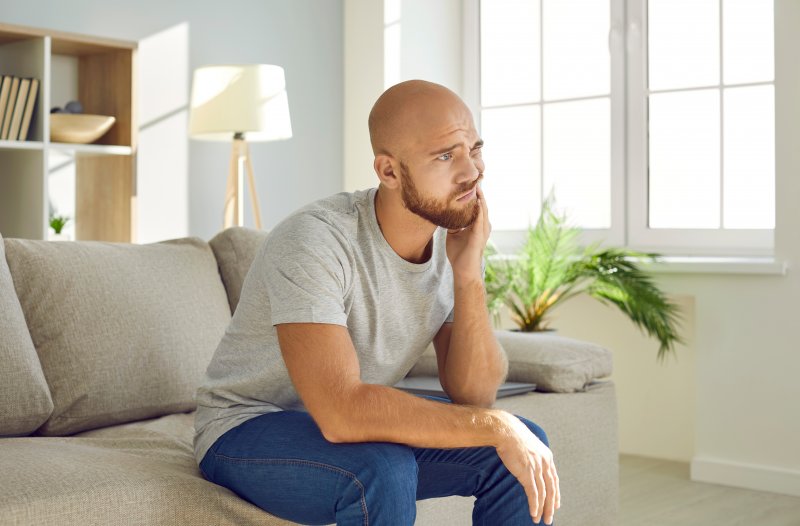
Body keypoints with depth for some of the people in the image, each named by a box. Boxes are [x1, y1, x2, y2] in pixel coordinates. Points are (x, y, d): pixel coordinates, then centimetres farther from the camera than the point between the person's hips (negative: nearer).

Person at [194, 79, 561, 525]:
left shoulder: (457, 239, -7)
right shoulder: (315, 241, -29)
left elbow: (473, 395, -11)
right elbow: (341, 413, -39)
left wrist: (469, 277, -24)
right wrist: (496, 426, -34)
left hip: (361, 427, 6)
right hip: (249, 433, -6)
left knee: (527, 446, -10)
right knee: (384, 471, -35)